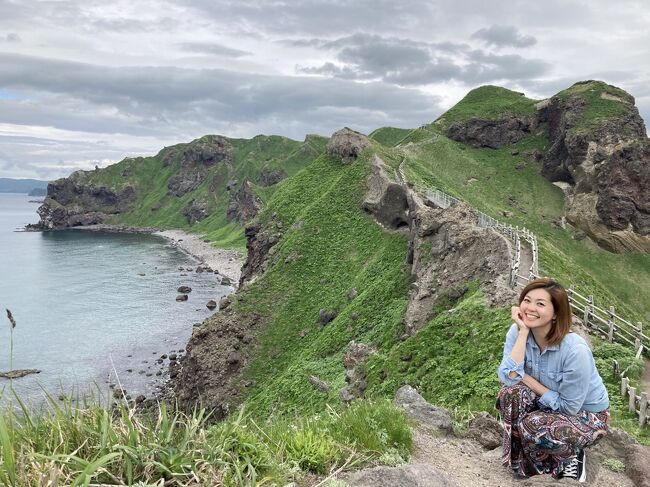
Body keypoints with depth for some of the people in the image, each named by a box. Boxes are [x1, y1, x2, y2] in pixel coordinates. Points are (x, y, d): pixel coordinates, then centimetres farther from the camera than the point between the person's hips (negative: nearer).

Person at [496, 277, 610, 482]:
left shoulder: (575, 350, -32)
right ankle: (523, 458, -1)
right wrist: (523, 332, -32)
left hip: (588, 415, -5)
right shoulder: (517, 332, -17)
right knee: (510, 393, -24)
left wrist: (527, 379, -20)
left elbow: (570, 406, -23)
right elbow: (508, 378, -30)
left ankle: (571, 456, 4)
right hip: (551, 404, 5)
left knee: (533, 426, -30)